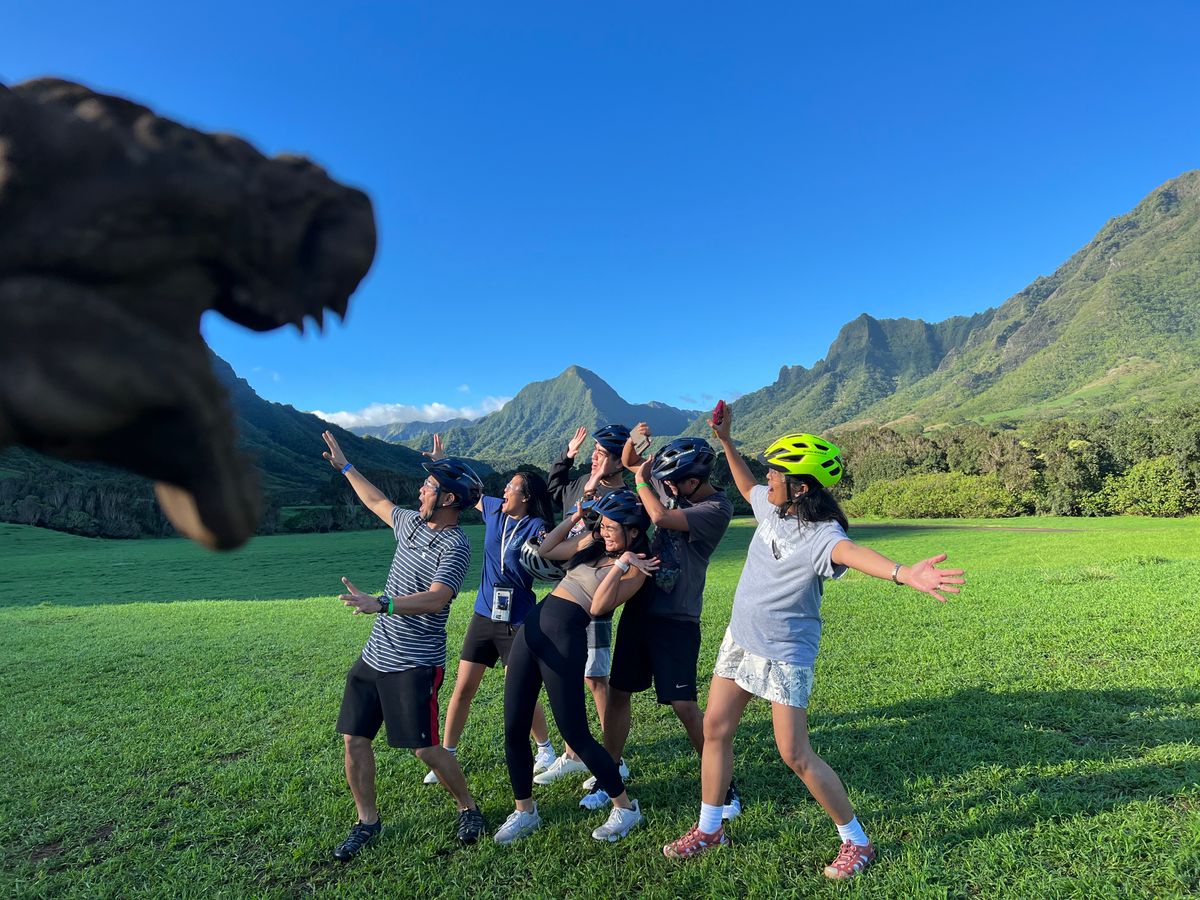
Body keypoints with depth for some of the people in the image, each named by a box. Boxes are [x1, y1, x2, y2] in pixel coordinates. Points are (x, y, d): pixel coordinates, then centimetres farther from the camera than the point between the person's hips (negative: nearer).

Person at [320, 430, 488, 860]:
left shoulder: (455, 546, -18)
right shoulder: (412, 522, 7)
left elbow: (436, 598, -30)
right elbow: (378, 502, 26)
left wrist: (379, 604, -42)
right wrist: (345, 466, 31)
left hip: (415, 664, -8)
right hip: (374, 655, 8)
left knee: (425, 748, -3)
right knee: (354, 739, 9)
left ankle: (469, 808, 22)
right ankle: (367, 821, 27)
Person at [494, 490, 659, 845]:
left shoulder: (634, 568, -5)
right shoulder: (591, 543, 14)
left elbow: (599, 606, -16)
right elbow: (546, 550, 22)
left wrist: (621, 564, -19)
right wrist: (573, 518, 15)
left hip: (565, 638, -7)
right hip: (532, 626, 7)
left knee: (575, 734, -2)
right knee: (513, 729, 9)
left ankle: (625, 808, 19)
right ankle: (524, 811, 29)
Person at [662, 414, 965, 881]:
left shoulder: (820, 534, -27)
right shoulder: (772, 507, -4)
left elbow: (850, 551, -50)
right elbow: (747, 487, 19)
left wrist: (902, 572, -70)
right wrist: (724, 439, 16)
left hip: (784, 655, -8)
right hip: (740, 638, 8)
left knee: (796, 755, -1)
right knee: (715, 728, 12)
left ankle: (857, 842, 22)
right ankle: (709, 829, 31)